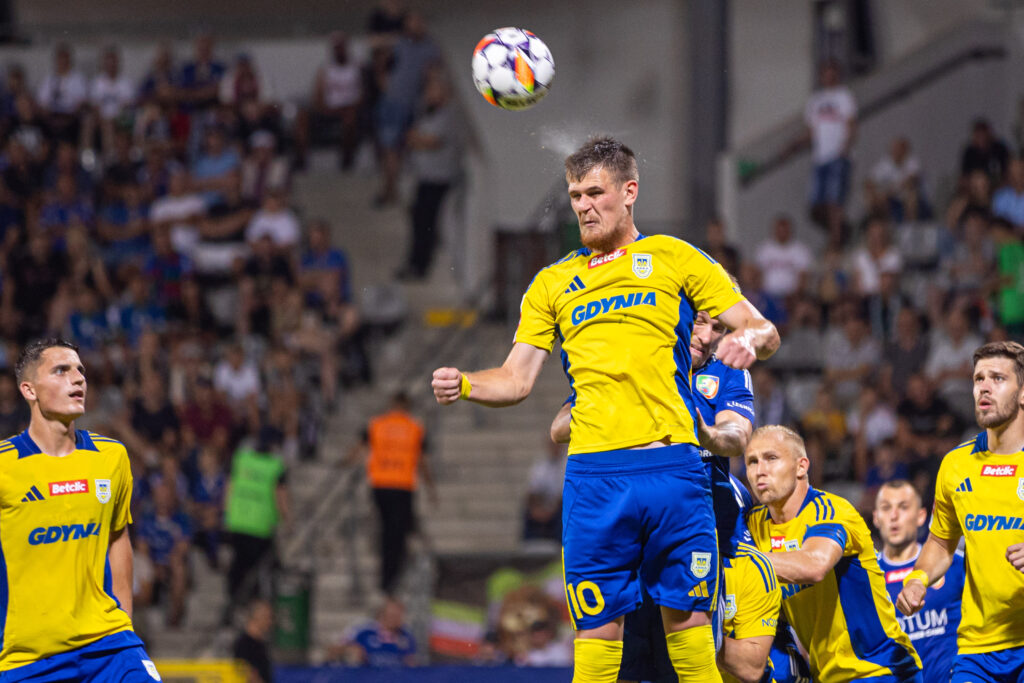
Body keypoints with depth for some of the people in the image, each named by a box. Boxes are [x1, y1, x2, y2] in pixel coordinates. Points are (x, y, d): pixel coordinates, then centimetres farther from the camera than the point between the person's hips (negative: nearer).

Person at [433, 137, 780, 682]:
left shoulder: (674, 259, 11)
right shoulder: (553, 283, 18)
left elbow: (762, 330, 8)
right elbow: (516, 380, 14)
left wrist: (748, 338, -16)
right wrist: (465, 385, -6)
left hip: (672, 466, -1)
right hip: (593, 472, 1)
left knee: (687, 622, -2)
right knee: (597, 630, -3)